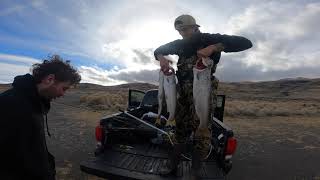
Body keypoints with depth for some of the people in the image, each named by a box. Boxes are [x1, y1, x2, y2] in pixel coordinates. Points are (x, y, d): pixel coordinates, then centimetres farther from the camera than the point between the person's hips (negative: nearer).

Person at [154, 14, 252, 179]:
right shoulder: (180, 44, 14)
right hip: (183, 92, 5)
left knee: (201, 131, -6)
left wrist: (213, 48, -23)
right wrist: (162, 58, -5)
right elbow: (158, 50, 20)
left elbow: (246, 43, -10)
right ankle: (172, 165, 23)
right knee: (180, 128, 10)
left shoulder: (209, 39, -1)